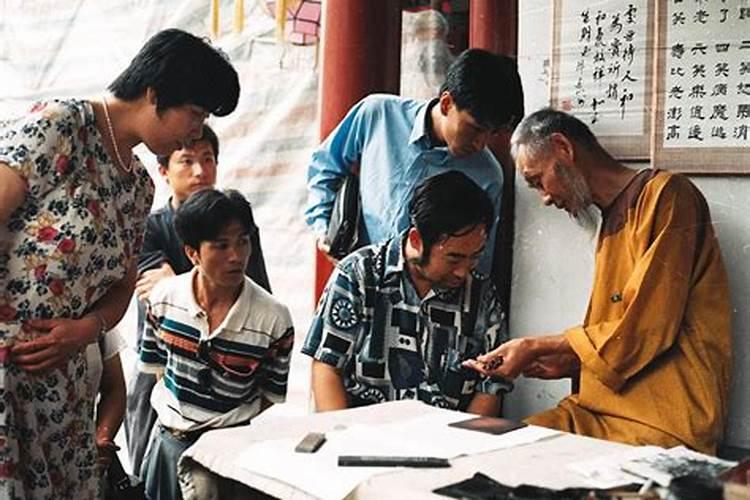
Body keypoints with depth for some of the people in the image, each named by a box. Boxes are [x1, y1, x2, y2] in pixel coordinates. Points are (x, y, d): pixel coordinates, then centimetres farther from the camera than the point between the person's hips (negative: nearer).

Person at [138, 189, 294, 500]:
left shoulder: (274, 319, -15)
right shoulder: (164, 297, -5)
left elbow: (270, 399, -5)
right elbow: (157, 369, 7)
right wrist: (174, 421, 3)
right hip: (171, 439, 3)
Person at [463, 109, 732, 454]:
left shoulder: (666, 195, -5)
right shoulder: (611, 221, 22)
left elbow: (645, 330, -12)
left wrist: (538, 347, -6)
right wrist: (563, 364, 8)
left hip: (660, 426, -7)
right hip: (603, 411, 8)